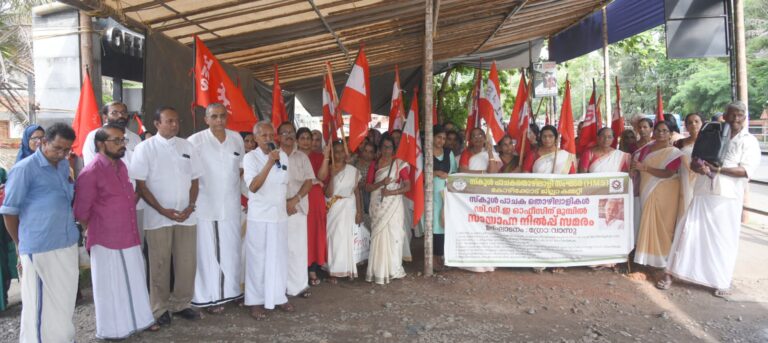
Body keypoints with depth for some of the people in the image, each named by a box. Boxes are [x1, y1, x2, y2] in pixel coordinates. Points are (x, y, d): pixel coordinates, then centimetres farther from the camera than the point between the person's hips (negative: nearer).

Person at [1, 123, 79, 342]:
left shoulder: (64, 166, 10)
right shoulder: (24, 169, -9)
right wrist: (21, 245, 3)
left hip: (68, 244, 7)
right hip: (40, 248, -6)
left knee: (65, 300, 16)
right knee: (40, 303, 4)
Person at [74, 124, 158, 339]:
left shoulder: (121, 166, 8)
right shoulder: (90, 173, -17)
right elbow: (81, 212, -11)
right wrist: (97, 231, 2)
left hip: (129, 237, 7)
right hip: (106, 240, -7)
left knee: (135, 281, 18)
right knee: (109, 286, 8)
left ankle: (139, 319, 34)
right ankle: (111, 329, 24)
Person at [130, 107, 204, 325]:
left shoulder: (187, 147, 7)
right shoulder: (145, 148, -4)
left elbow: (194, 180, 9)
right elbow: (140, 184, -7)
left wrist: (190, 207, -5)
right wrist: (162, 210, -13)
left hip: (186, 216, 4)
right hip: (157, 217, -3)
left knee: (187, 263, 7)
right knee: (159, 265, 6)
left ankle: (180, 304, 23)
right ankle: (160, 309, 20)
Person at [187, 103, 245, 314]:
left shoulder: (237, 138, 6)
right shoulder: (195, 141, -10)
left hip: (231, 206, 4)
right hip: (205, 206, -4)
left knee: (231, 251, 11)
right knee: (208, 253, 2)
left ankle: (230, 291, 24)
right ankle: (209, 297, 12)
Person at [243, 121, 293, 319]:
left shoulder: (283, 156, 6)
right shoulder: (251, 157, -10)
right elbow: (253, 186, -22)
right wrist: (269, 162, -27)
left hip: (279, 215, 5)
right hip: (258, 216, -5)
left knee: (279, 258, 10)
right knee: (257, 260, 2)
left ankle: (278, 297, 23)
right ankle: (256, 301, 12)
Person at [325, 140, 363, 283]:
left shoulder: (353, 170, 3)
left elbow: (357, 191, 7)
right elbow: (328, 193, -10)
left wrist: (359, 211, 3)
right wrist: (332, 175, -19)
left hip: (349, 208, 1)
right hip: (334, 208, -1)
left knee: (348, 238, 0)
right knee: (334, 238, -2)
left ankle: (349, 269, 12)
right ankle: (334, 272, 4)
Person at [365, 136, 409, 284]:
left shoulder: (400, 164, 2)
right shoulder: (374, 165, 9)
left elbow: (407, 186, -4)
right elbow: (367, 187, 4)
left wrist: (391, 192, -15)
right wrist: (381, 183, -12)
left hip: (394, 205, -2)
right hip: (378, 206, 2)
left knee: (393, 235, -3)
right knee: (378, 236, -1)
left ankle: (392, 269, 6)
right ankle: (379, 271, 4)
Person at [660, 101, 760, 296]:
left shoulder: (749, 141, 3)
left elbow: (748, 170, -10)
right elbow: (694, 162, 9)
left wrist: (718, 169, -20)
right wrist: (699, 167, -14)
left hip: (728, 198, -2)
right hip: (702, 195, 2)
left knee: (724, 240, 3)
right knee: (689, 232, 1)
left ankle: (723, 282, 17)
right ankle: (671, 275, 7)